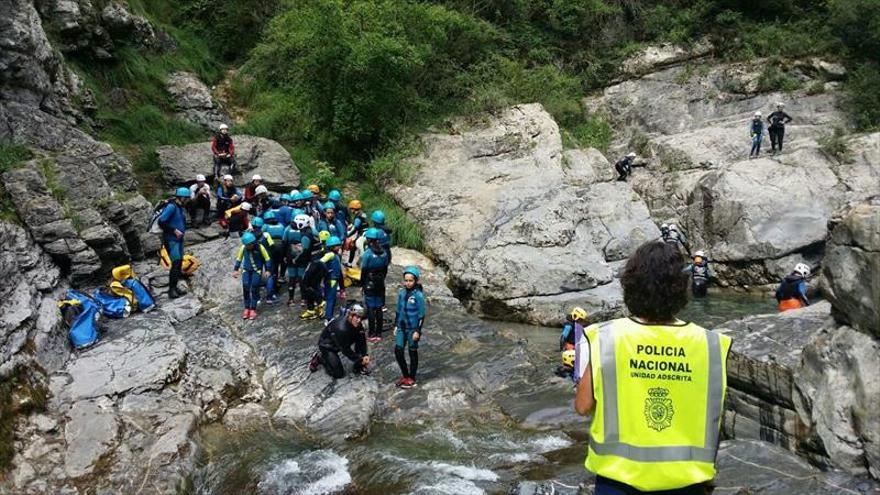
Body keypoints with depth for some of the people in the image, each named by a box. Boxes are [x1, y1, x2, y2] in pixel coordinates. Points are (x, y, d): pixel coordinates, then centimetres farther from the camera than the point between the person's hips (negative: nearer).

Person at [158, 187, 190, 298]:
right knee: (176, 263, -12)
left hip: (179, 239, 9)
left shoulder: (180, 207, 11)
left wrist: (182, 230, 11)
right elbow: (161, 222, -21)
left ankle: (175, 287, 21)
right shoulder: (171, 207, -16)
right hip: (171, 240, -9)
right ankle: (171, 290, -7)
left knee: (179, 263, 11)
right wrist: (174, 231, -19)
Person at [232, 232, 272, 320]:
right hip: (246, 270, 3)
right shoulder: (243, 248, -8)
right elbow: (239, 258, 7)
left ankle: (253, 309, 1)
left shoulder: (260, 247, -16)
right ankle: (247, 308, 7)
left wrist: (267, 270, -10)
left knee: (254, 289, -7)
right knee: (245, 288, -5)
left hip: (257, 270, -3)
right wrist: (236, 270, 6)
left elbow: (267, 259, -6)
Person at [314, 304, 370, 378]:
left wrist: (365, 355, -24)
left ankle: (358, 367, -2)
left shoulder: (357, 324, -17)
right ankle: (321, 358, 11)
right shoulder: (341, 328, -38)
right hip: (327, 345, -7)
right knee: (338, 374, -12)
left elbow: (361, 340, -11)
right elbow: (345, 350, -29)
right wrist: (360, 359, -24)